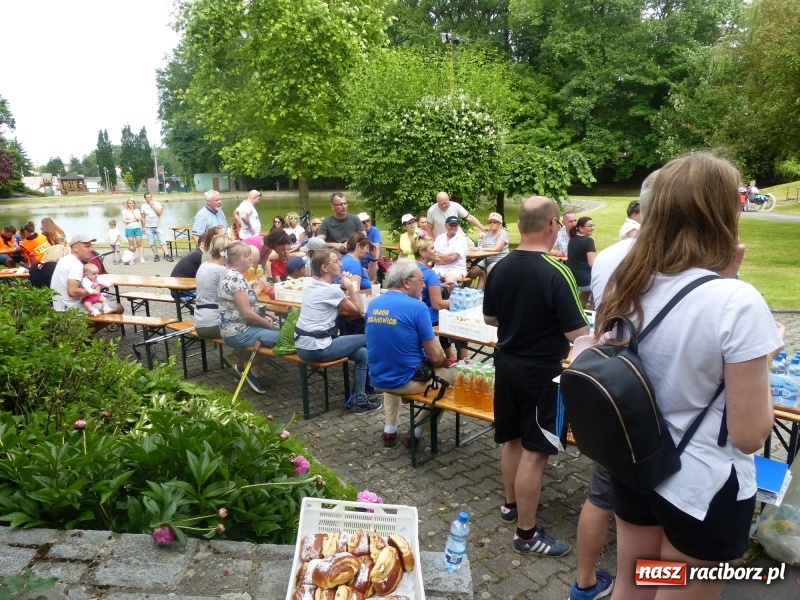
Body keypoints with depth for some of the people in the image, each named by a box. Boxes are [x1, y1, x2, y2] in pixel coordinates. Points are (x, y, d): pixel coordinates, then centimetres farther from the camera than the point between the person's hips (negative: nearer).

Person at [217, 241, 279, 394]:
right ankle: (254, 372, 6)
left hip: (238, 327, 11)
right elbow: (246, 313, -24)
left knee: (277, 330, 18)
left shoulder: (233, 274, 10)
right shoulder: (235, 278, -21)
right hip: (237, 332, -10)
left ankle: (243, 366, 23)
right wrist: (267, 323, -10)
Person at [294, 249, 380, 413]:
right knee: (367, 340, 7)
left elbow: (339, 309, 19)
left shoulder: (313, 285, 11)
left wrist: (343, 288, 7)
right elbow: (358, 311, -5)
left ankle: (358, 398, 18)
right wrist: (349, 287, -1)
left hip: (303, 345, 8)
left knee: (362, 353, 13)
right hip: (316, 348, -8)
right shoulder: (331, 290, -16)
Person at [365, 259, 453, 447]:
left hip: (378, 379, 7)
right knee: (451, 374, 17)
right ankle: (416, 433, 18)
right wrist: (447, 362, 9)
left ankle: (390, 429, 29)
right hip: (407, 380, -7)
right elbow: (435, 357, -15)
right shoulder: (416, 307, -18)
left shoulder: (373, 304, 2)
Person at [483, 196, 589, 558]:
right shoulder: (555, 273, -22)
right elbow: (578, 335, -21)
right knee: (534, 452, 3)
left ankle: (511, 504, 39)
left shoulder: (499, 268, -2)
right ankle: (527, 533, 15)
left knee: (513, 439, 21)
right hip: (542, 372, -7)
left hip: (506, 365, 7)